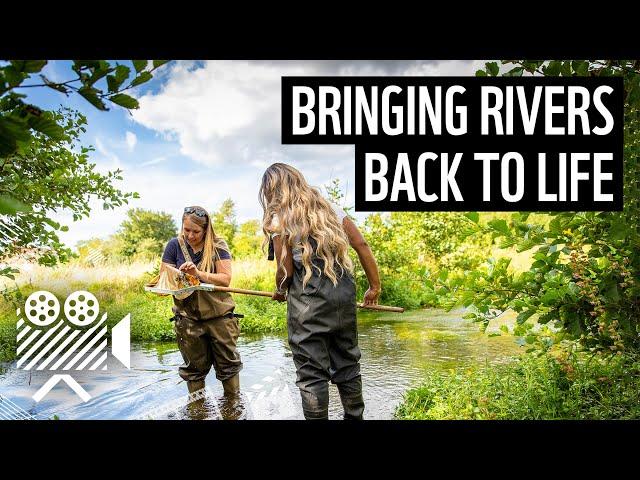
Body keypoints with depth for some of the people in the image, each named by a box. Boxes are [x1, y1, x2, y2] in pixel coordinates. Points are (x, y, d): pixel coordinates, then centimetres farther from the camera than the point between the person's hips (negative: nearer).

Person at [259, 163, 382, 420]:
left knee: (312, 374, 5)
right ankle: (354, 417, 28)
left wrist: (280, 292, 15)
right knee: (347, 364, 18)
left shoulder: (278, 219, -3)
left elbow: (286, 270, -7)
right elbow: (362, 246, 6)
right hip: (344, 297, 5)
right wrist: (375, 286, 12)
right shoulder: (330, 208, 11)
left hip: (308, 304, -5)